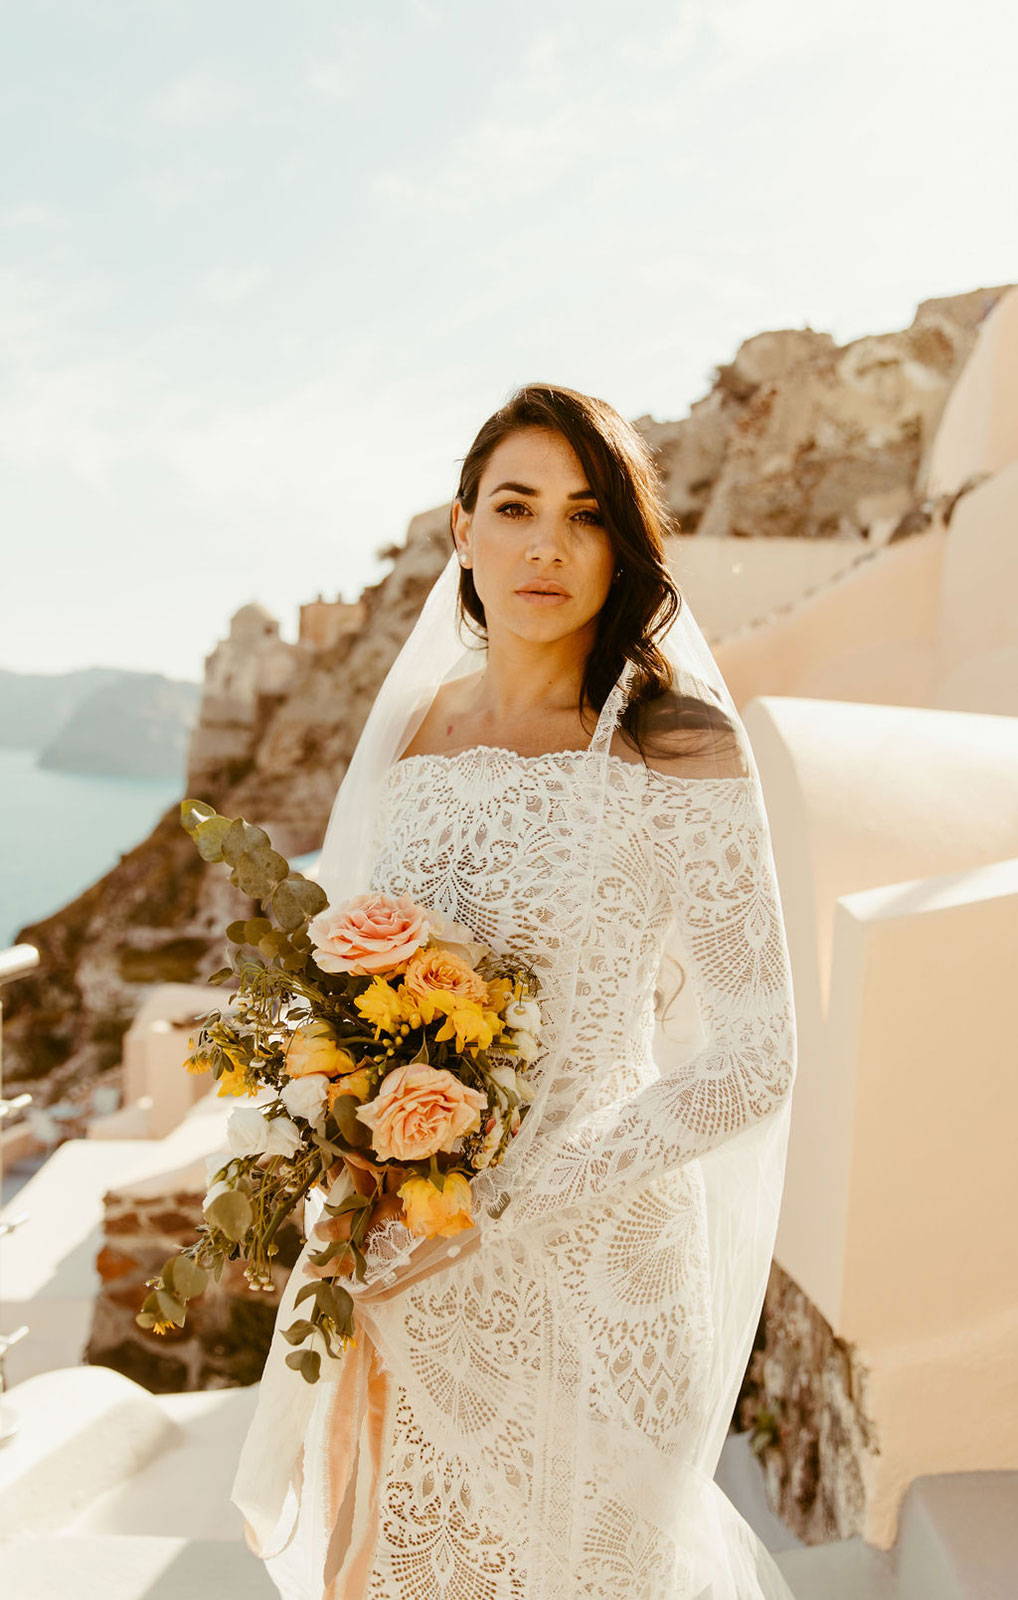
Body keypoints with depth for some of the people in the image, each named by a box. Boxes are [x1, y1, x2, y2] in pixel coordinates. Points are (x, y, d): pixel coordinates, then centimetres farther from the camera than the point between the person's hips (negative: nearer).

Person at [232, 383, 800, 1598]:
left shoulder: (680, 754, -16)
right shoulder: (408, 734, -1)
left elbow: (751, 1065, -16)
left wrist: (503, 1198, -19)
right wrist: (351, 1161, -5)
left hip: (586, 1256, -4)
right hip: (404, 1251, 4)